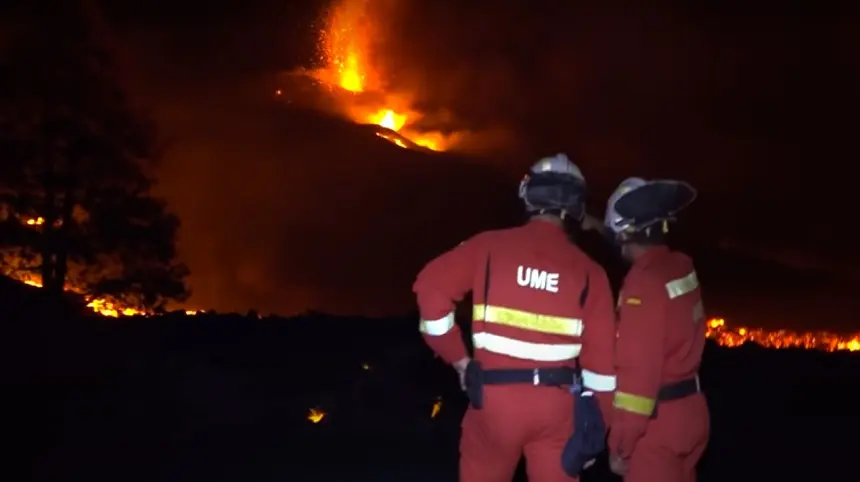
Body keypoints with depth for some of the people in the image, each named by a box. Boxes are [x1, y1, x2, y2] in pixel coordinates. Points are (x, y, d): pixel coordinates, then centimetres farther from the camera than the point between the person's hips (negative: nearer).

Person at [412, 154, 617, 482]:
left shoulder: (491, 246, -2)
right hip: (556, 404, 1)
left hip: (495, 395, 0)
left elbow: (431, 287, -9)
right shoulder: (589, 271, 0)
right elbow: (601, 357, -2)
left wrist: (458, 358, 1)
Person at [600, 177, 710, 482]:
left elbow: (637, 371, -23)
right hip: (689, 410, 9)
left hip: (660, 421, -9)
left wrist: (620, 444, -16)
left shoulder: (644, 282, -20)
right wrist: (597, 228, 35)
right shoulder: (683, 268, 5)